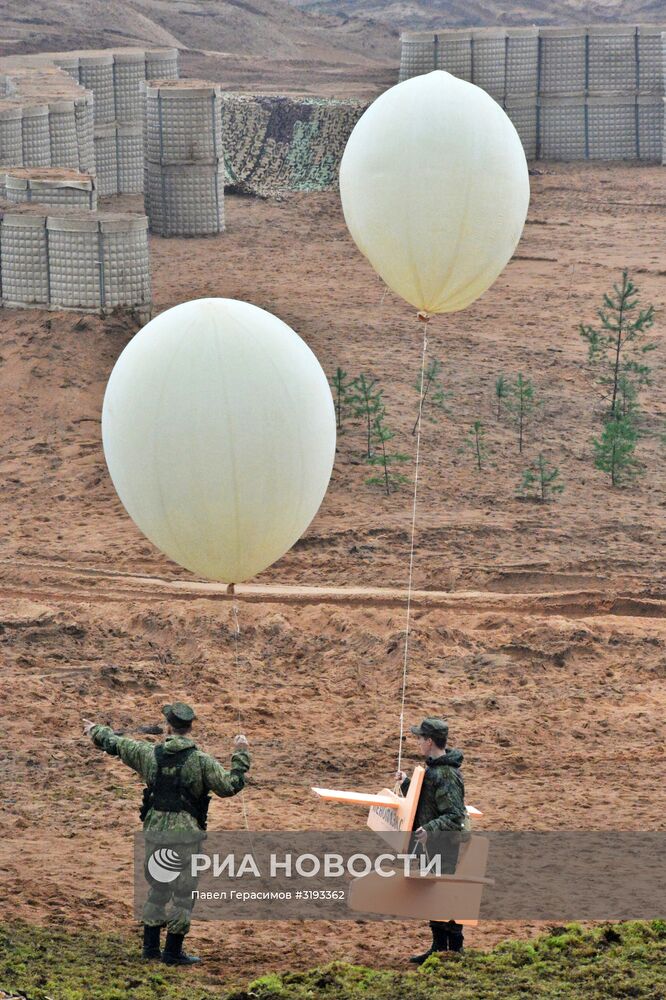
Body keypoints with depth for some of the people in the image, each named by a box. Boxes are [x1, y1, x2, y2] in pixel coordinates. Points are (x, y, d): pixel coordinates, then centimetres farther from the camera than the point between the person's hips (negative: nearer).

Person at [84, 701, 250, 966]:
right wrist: (241, 755, 1)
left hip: (154, 832, 4)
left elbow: (115, 744, 14)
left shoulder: (151, 754, 0)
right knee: (183, 894, 5)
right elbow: (230, 786, -11)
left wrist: (95, 731, 35)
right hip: (185, 835, -4)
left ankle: (151, 947, 22)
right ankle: (173, 952, 5)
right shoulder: (201, 761, -11)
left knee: (157, 889, 19)